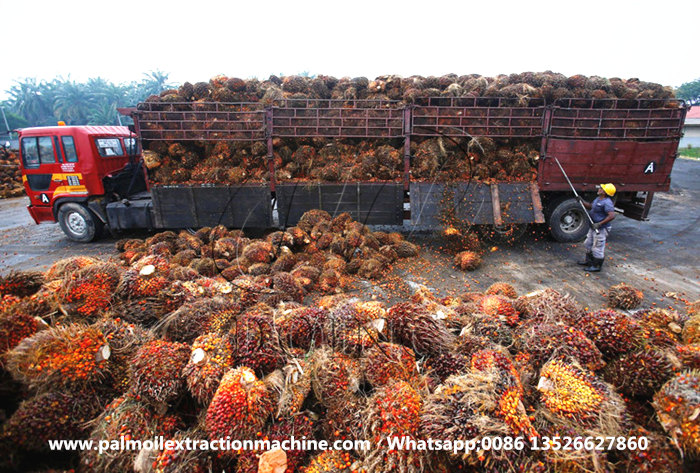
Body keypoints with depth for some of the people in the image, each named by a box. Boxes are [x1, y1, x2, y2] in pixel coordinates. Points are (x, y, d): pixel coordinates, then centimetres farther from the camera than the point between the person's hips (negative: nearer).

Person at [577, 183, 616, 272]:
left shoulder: (607, 203, -24)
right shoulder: (598, 199, 7)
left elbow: (612, 216, -31)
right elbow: (590, 206, 23)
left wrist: (599, 224, -28)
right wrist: (581, 200, 10)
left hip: (601, 229, -11)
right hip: (593, 227, 11)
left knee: (597, 248, -1)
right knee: (588, 244, 22)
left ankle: (596, 266, 11)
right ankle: (588, 261, 38)